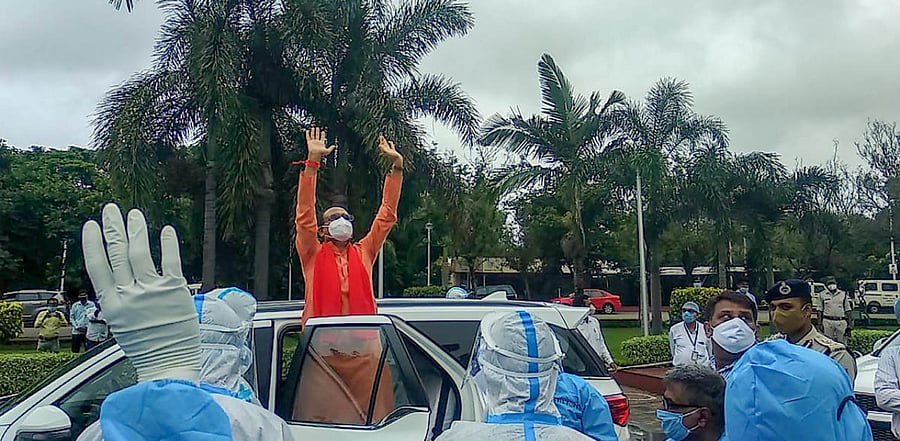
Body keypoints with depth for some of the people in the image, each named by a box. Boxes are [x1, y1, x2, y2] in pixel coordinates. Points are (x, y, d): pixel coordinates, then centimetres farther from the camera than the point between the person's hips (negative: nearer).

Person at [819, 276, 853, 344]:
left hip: (841, 322, 0)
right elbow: (820, 310, 8)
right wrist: (820, 324, 3)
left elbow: (848, 310, 6)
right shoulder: (822, 295, 6)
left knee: (842, 343, 4)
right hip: (827, 322, 0)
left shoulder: (843, 294, 7)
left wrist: (850, 325, 1)